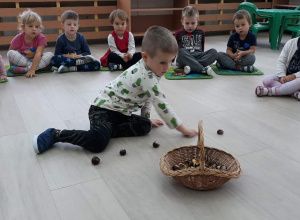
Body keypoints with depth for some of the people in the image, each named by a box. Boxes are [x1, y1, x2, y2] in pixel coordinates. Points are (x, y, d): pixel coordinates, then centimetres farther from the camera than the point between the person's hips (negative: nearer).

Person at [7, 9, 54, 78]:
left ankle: (26, 69, -33)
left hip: (35, 60, -1)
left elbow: (38, 54, -31)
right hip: (22, 60, 1)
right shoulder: (18, 38, -14)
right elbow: (10, 54, -2)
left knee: (50, 55, -25)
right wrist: (12, 66, -10)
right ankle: (41, 66, -26)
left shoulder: (41, 38, -19)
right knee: (11, 53, -26)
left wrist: (32, 70, -43)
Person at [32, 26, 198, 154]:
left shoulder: (146, 70, 7)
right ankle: (56, 135, -11)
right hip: (103, 109, -10)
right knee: (98, 142, -31)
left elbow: (147, 96, 22)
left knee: (145, 126, -4)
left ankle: (106, 130, -7)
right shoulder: (147, 77, -23)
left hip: (120, 112, 10)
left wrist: (147, 119, 27)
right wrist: (182, 128, -13)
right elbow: (162, 105, -21)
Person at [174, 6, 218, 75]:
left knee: (214, 52, -22)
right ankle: (203, 69, -43)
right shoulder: (179, 33, 7)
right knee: (181, 52, -37)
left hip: (198, 57, 3)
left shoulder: (201, 32, 15)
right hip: (184, 59, -3)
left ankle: (191, 68, -39)